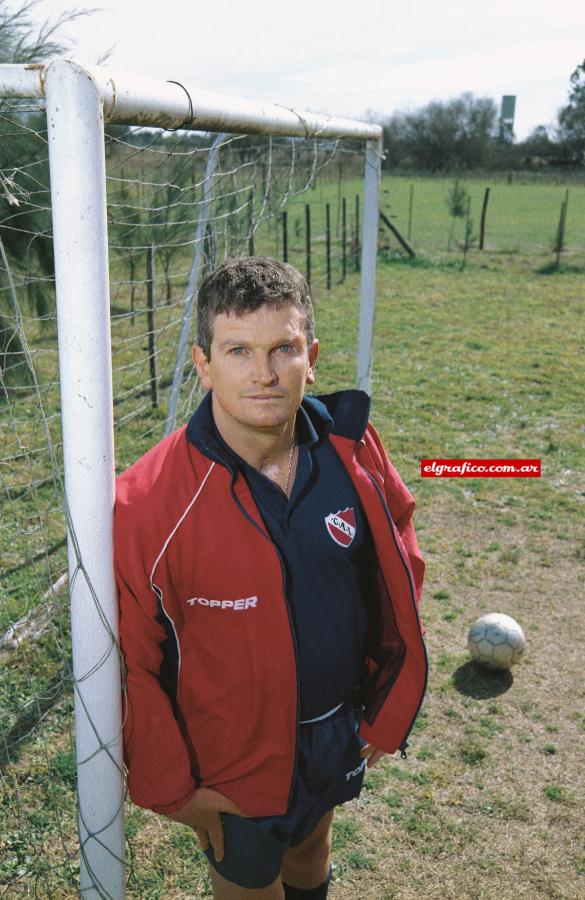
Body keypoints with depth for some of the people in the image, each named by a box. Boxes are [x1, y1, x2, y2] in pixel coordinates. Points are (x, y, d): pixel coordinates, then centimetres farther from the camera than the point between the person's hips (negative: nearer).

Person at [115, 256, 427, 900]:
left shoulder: (353, 451, -15)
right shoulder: (147, 503, -26)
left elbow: (398, 574, -1)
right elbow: (130, 662, -16)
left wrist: (390, 708, 3)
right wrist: (170, 786, -9)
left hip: (340, 738, 4)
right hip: (232, 766, -4)